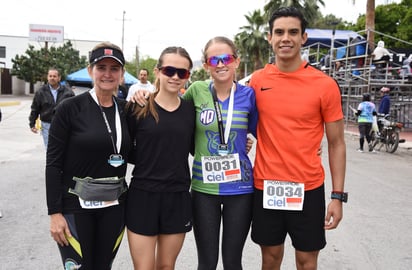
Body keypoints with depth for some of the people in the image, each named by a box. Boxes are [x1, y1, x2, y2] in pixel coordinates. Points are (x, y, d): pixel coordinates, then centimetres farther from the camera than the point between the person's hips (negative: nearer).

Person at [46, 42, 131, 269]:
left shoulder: (126, 110, 3)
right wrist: (55, 212, -12)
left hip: (114, 205, 4)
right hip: (75, 205, -4)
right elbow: (53, 163, -8)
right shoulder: (70, 109, -9)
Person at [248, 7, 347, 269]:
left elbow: (337, 144, -3)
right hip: (265, 186, 2)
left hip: (308, 188, -2)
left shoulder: (325, 85, -7)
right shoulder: (257, 80, 0)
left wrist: (338, 195, -7)